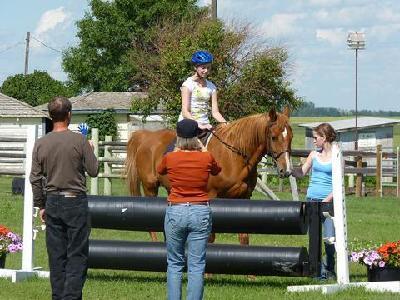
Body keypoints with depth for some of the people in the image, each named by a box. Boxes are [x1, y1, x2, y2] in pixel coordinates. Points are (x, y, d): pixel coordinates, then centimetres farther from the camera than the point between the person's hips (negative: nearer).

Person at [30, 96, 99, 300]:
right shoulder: (79, 141, -11)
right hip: (75, 201, -4)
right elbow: (93, 170, -5)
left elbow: (35, 179, 4)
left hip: (52, 202, 4)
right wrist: (90, 152, 14)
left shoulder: (40, 144, 0)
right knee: (77, 254, 1)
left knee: (56, 255, 10)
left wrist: (41, 206, 14)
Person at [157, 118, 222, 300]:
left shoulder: (170, 158, -7)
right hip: (201, 212, 0)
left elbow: (159, 171, 17)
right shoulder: (207, 158, -6)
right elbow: (217, 170, 19)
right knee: (197, 266, 3)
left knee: (174, 264, 12)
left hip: (175, 212, 0)